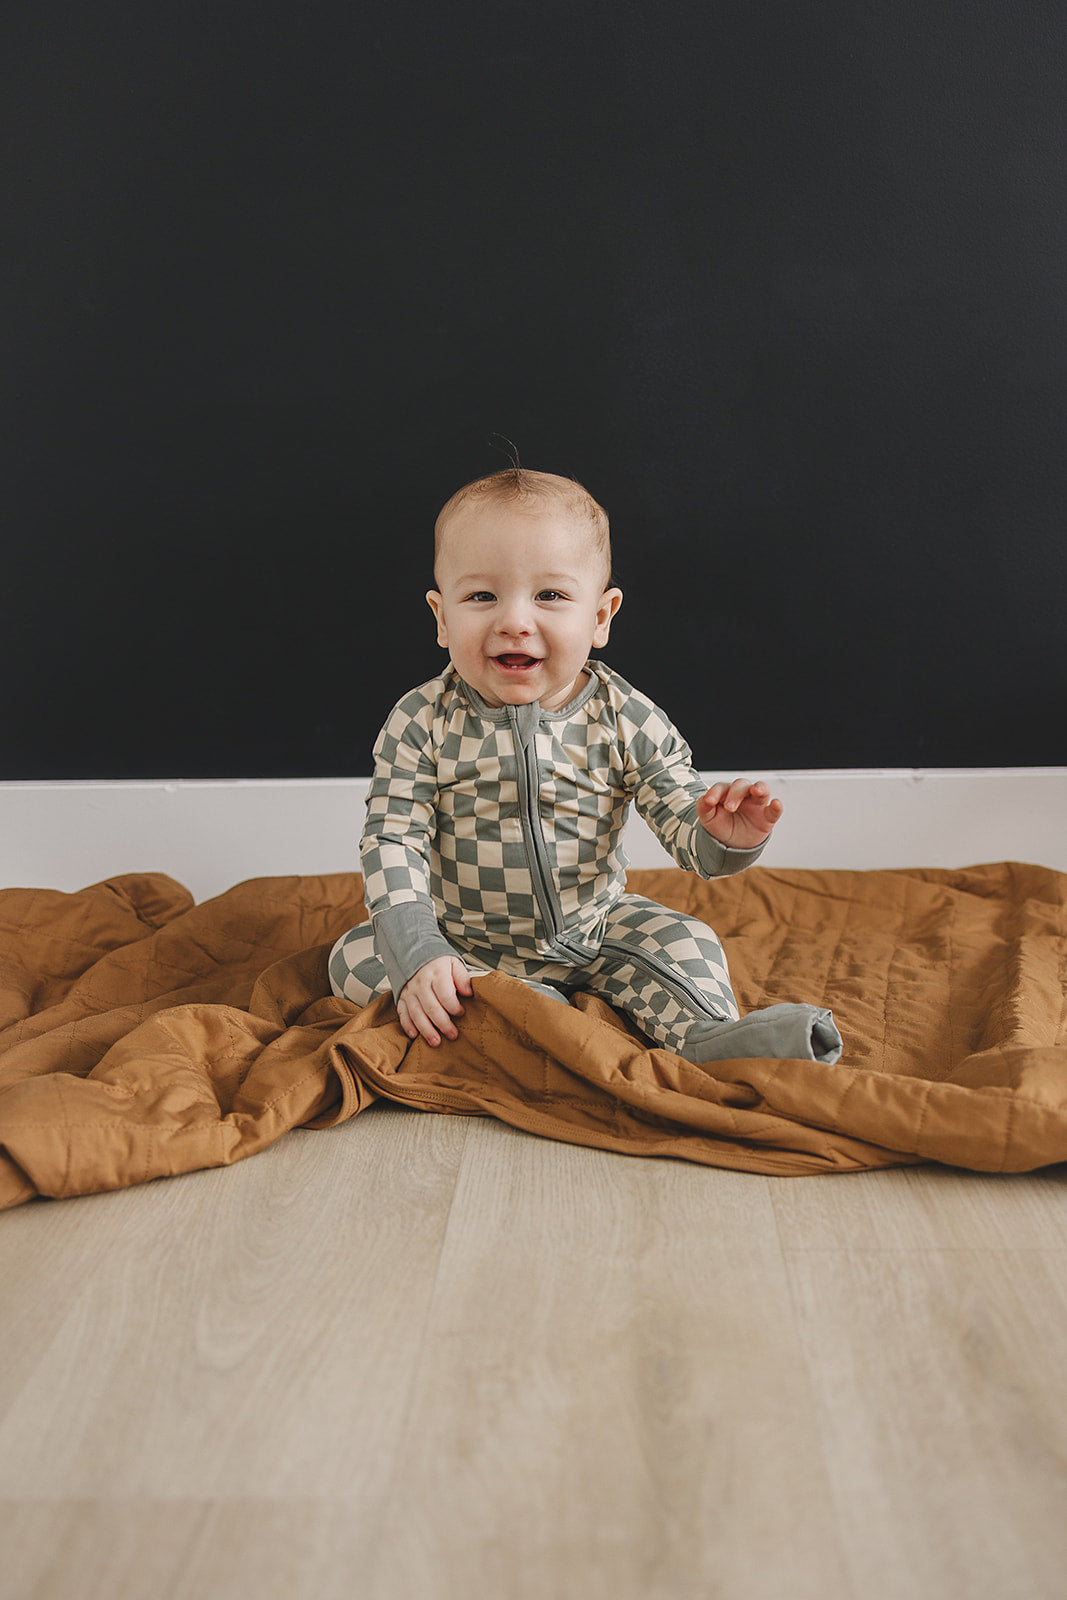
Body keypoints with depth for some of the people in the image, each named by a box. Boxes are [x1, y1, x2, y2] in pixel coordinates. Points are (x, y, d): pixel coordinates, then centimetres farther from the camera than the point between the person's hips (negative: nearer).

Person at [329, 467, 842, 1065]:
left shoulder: (626, 720, -13)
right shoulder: (423, 724, -16)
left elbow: (685, 825, -11)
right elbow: (393, 841, -16)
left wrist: (724, 837, -38)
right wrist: (419, 955, -29)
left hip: (589, 931, 0)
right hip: (461, 943, 0)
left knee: (683, 941, -16)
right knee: (355, 958, -20)